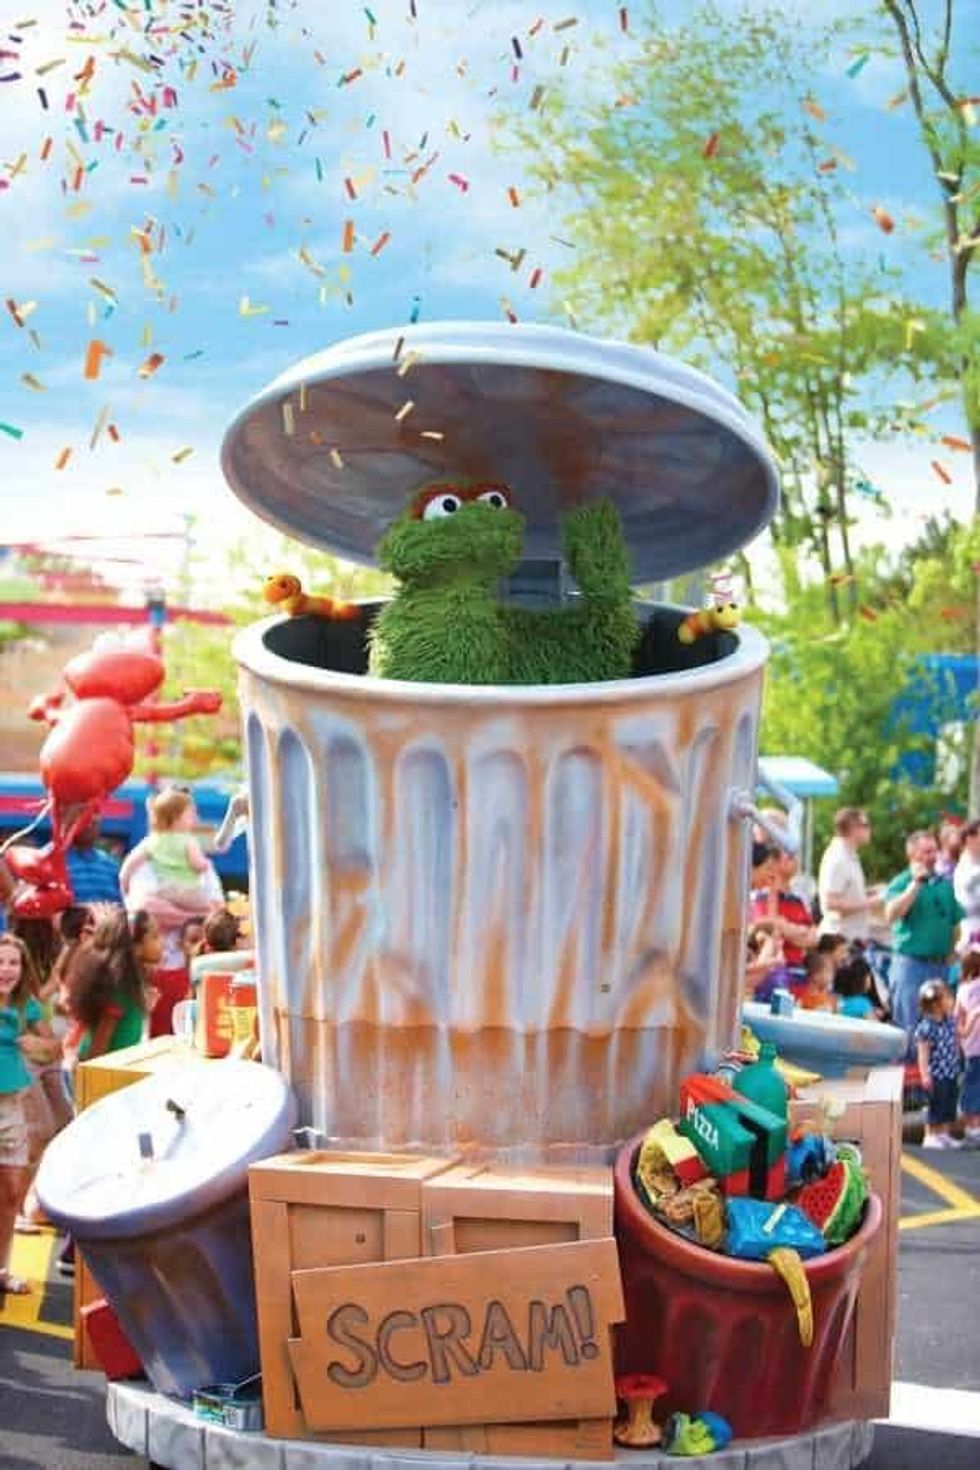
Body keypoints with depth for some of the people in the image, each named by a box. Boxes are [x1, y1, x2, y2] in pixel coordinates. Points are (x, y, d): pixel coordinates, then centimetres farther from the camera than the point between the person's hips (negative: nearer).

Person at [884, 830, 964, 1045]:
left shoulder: (945, 884, 10)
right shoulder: (901, 882, -4)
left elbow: (957, 923, 15)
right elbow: (891, 915, -21)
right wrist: (916, 883, -20)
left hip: (941, 965, 5)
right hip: (911, 963, -5)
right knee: (909, 1028, -3)